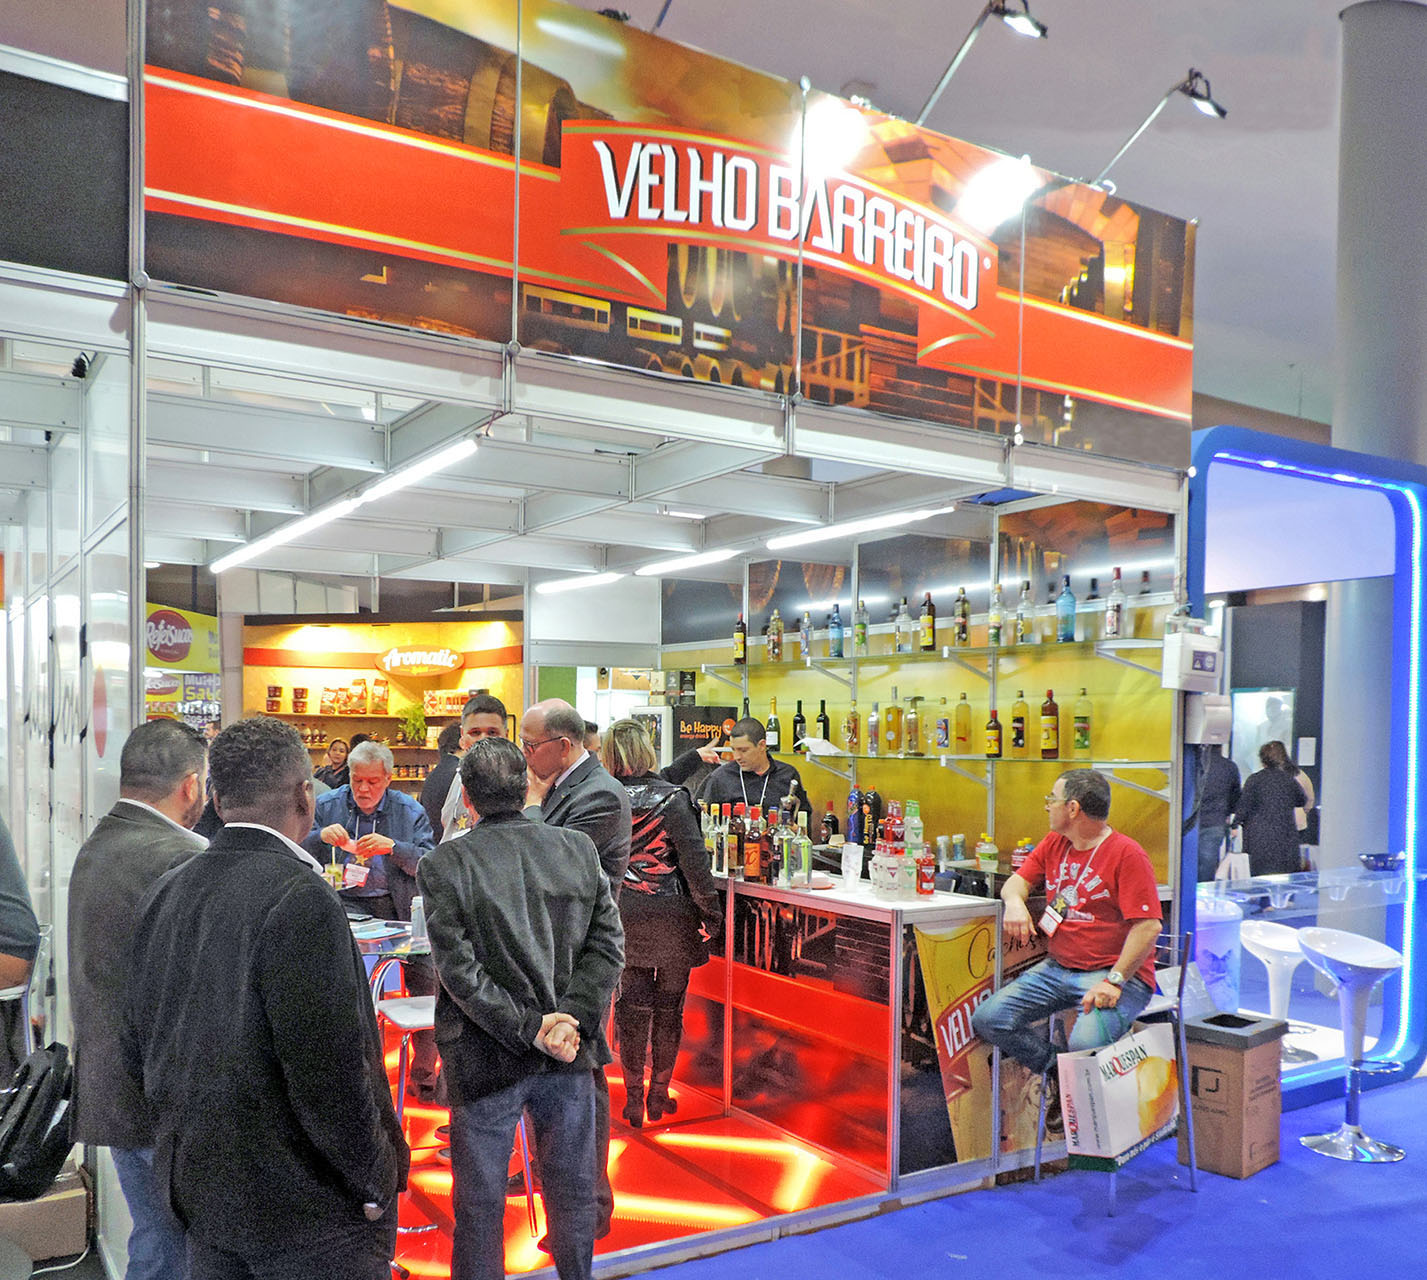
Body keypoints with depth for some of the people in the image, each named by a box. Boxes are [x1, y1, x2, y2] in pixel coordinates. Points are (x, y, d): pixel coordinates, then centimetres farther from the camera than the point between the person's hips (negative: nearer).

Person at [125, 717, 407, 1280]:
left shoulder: (165, 894, 2)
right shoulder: (300, 900, -23)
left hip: (198, 1188, 8)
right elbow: (330, 1068, -24)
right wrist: (375, 1182, -11)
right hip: (305, 1208, -8)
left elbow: (138, 1046, 10)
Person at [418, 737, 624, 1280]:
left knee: (480, 1204, 14)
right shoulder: (578, 847, -3)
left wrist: (529, 1027, -13)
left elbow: (459, 970, -16)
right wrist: (572, 1020, -9)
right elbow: (608, 944, -5)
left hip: (486, 1057, -3)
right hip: (571, 1054, 3)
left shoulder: (442, 865, -12)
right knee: (572, 1191, 21)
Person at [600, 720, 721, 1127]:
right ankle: (659, 1096, 22)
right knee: (668, 1008, 11)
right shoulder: (671, 798, -14)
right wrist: (711, 911, -8)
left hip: (623, 915, 3)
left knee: (632, 1006, 12)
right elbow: (694, 859, -15)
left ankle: (633, 1098, 19)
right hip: (671, 915, -2)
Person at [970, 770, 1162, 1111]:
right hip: (1057, 968, 7)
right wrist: (1015, 901, -3)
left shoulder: (1127, 854, -11)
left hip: (1114, 972, -7)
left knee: (1086, 1044, -33)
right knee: (987, 1019, -10)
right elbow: (1019, 879, 22)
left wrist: (1114, 981, -23)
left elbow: (1148, 926, -16)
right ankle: (1060, 1075, 9)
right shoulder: (1054, 843, 12)